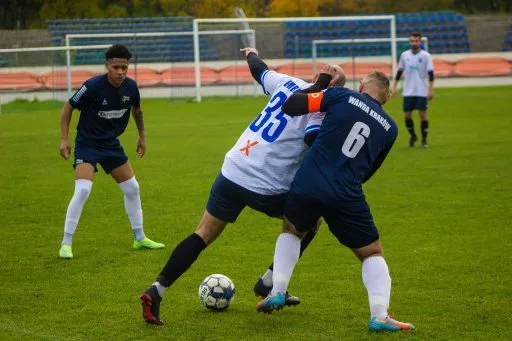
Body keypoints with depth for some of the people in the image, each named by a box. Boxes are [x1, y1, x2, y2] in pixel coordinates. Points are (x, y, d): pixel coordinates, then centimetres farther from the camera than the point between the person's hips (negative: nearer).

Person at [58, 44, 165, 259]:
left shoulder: (130, 86, -8)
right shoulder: (94, 86, -24)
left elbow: (137, 110, 15)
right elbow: (68, 108, -11)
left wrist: (142, 136, 21)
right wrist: (64, 139, -15)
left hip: (111, 144, 6)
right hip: (87, 144, -6)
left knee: (132, 188, 11)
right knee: (82, 189, -23)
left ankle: (139, 239, 28)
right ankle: (66, 244, -12)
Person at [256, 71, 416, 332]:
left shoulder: (342, 97, 2)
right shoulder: (389, 127, 12)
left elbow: (290, 106, -2)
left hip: (306, 185, 0)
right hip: (346, 197, 0)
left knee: (291, 230, 31)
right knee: (372, 253, 15)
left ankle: (277, 292, 19)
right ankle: (379, 316, -5)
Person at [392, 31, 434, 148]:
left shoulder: (426, 55, -4)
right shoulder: (404, 55, 6)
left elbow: (430, 74, -5)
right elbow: (399, 72, 13)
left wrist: (430, 90, -12)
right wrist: (394, 87, 9)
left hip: (421, 91, -3)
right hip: (408, 91, 3)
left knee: (423, 114, -3)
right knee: (407, 115, 2)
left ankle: (424, 140, 7)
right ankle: (413, 136, 24)